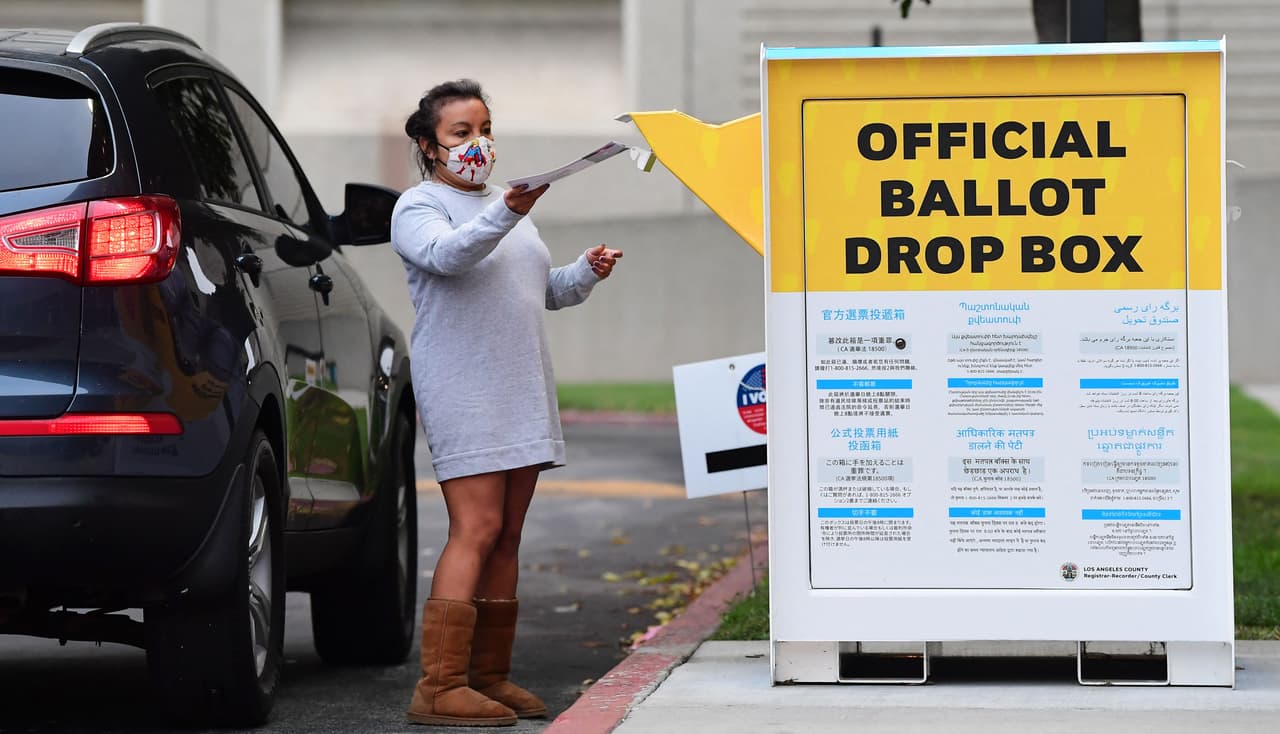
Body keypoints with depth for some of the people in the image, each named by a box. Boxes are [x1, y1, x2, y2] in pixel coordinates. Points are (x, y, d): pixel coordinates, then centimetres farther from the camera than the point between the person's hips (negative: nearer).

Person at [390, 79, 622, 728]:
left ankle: (490, 677, 11)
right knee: (477, 530, -16)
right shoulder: (419, 206, -3)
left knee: (507, 535, 7)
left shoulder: (506, 204, 22)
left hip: (522, 393, 8)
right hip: (462, 390, -8)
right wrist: (506, 214, -40)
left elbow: (544, 292, 28)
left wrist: (585, 273, 8)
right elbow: (447, 255, -25)